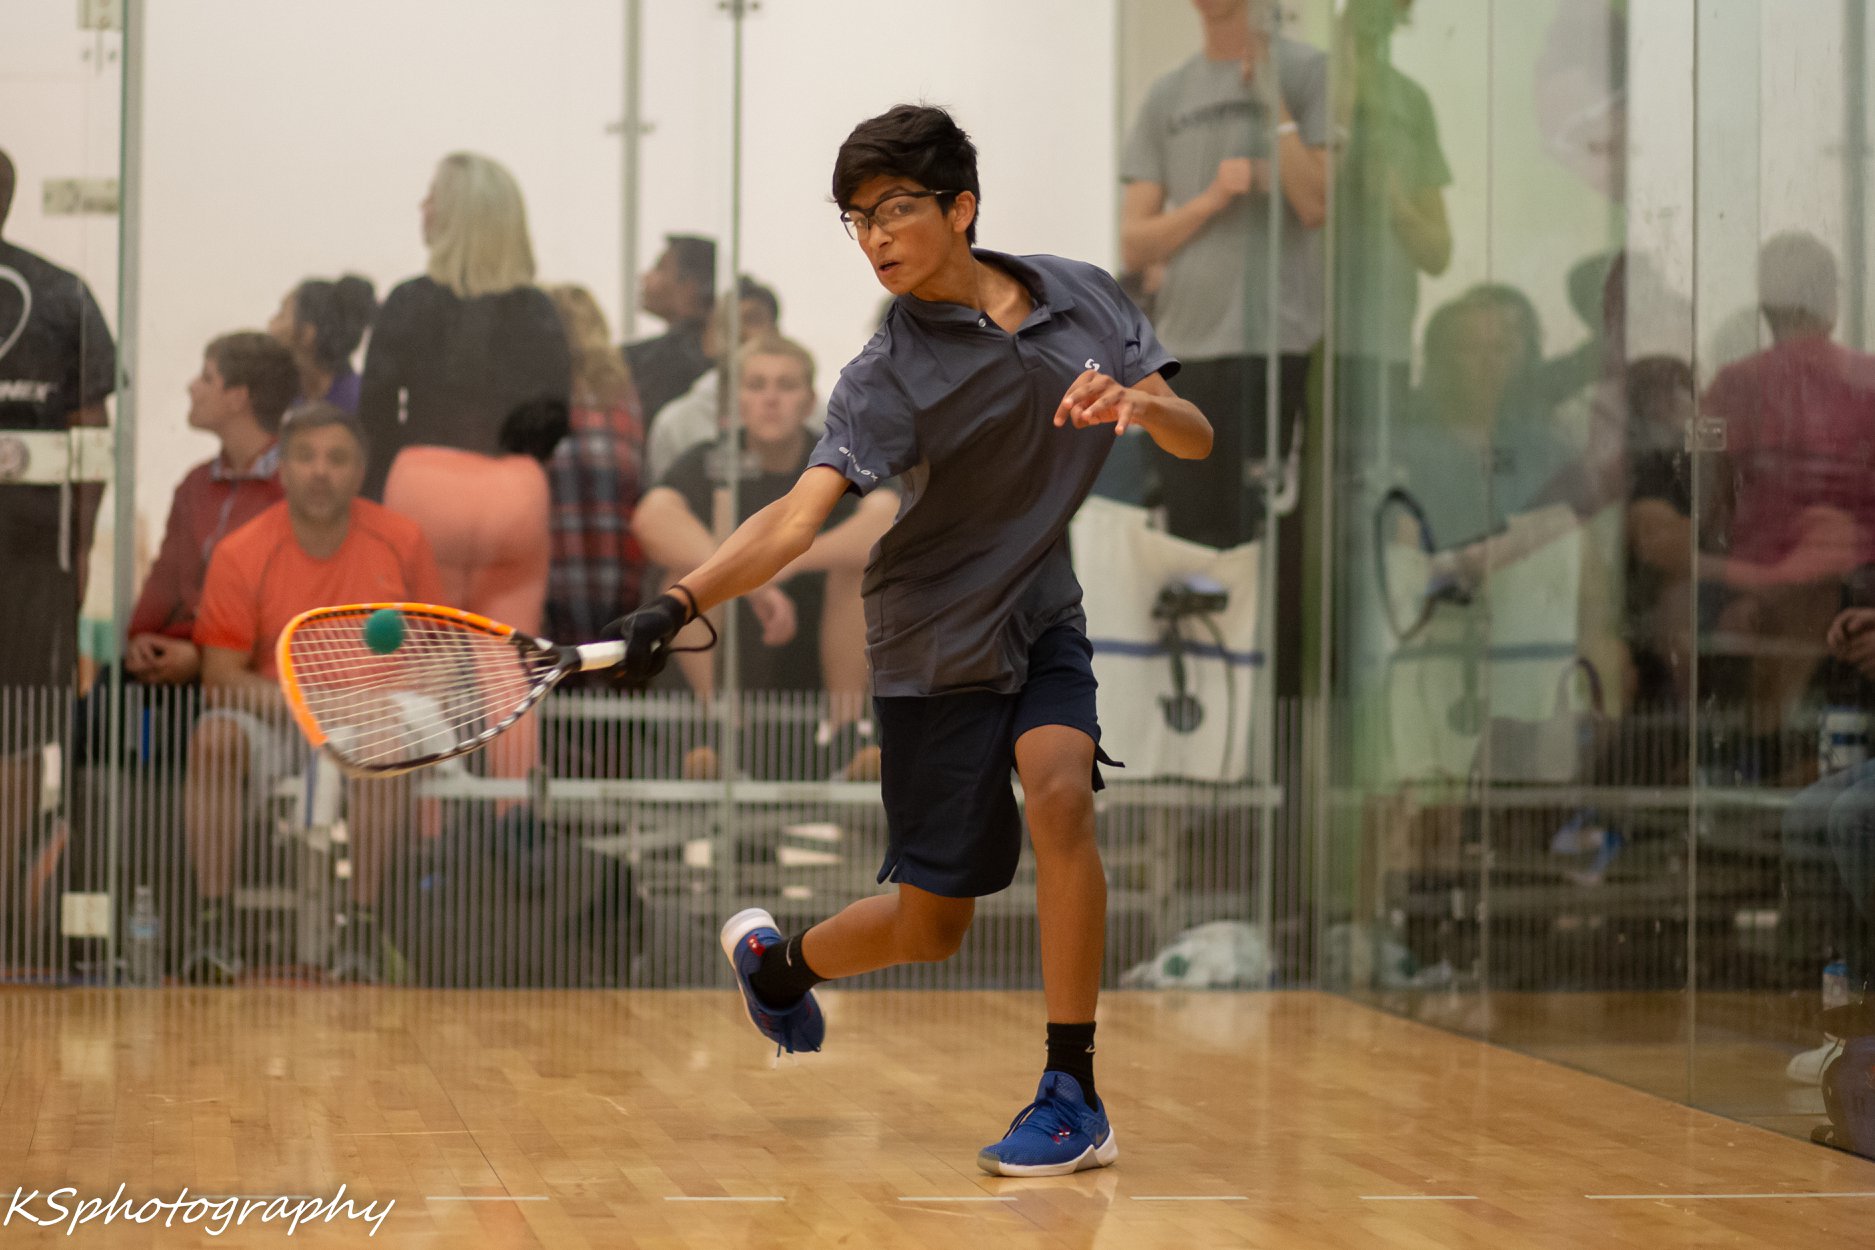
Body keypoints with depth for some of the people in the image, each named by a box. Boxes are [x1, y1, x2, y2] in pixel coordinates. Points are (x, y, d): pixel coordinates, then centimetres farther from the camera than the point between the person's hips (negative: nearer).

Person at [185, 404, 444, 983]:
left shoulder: (402, 541, -3)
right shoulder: (241, 553, -8)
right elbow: (220, 675, -8)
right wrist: (291, 701, -25)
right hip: (271, 713, 0)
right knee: (213, 736, -32)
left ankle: (364, 929, -29)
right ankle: (215, 929, -31)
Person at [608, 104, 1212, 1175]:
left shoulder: (1083, 296, -3)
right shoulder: (888, 378, -17)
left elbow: (1196, 441, 0)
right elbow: (800, 520, -29)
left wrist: (1137, 402, -24)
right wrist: (677, 607, -45)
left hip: (1045, 616, 3)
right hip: (936, 645, -2)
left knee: (1061, 796, -27)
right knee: (930, 929, 2)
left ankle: (1074, 1095, -16)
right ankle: (778, 960, 36)